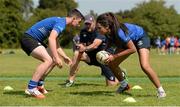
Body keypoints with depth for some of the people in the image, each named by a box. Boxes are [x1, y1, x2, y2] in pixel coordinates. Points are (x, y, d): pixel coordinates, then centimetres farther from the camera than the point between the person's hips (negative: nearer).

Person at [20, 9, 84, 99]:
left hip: (35, 40, 11)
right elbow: (51, 39, -29)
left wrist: (65, 57, 23)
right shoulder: (61, 23, -15)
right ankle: (31, 88, -25)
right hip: (28, 38, -11)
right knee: (48, 60, -25)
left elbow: (56, 45, 27)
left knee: (53, 60, 13)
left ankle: (39, 85, 19)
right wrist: (56, 58, -30)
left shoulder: (59, 22, 19)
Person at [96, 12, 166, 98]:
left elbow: (133, 49, -33)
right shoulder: (108, 32, -20)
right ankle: (124, 85, 24)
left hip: (140, 38, -8)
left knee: (145, 66, -25)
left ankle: (160, 90, -10)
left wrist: (114, 56, -32)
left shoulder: (119, 32, -41)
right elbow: (111, 41, 4)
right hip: (129, 40, 8)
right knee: (111, 64, 0)